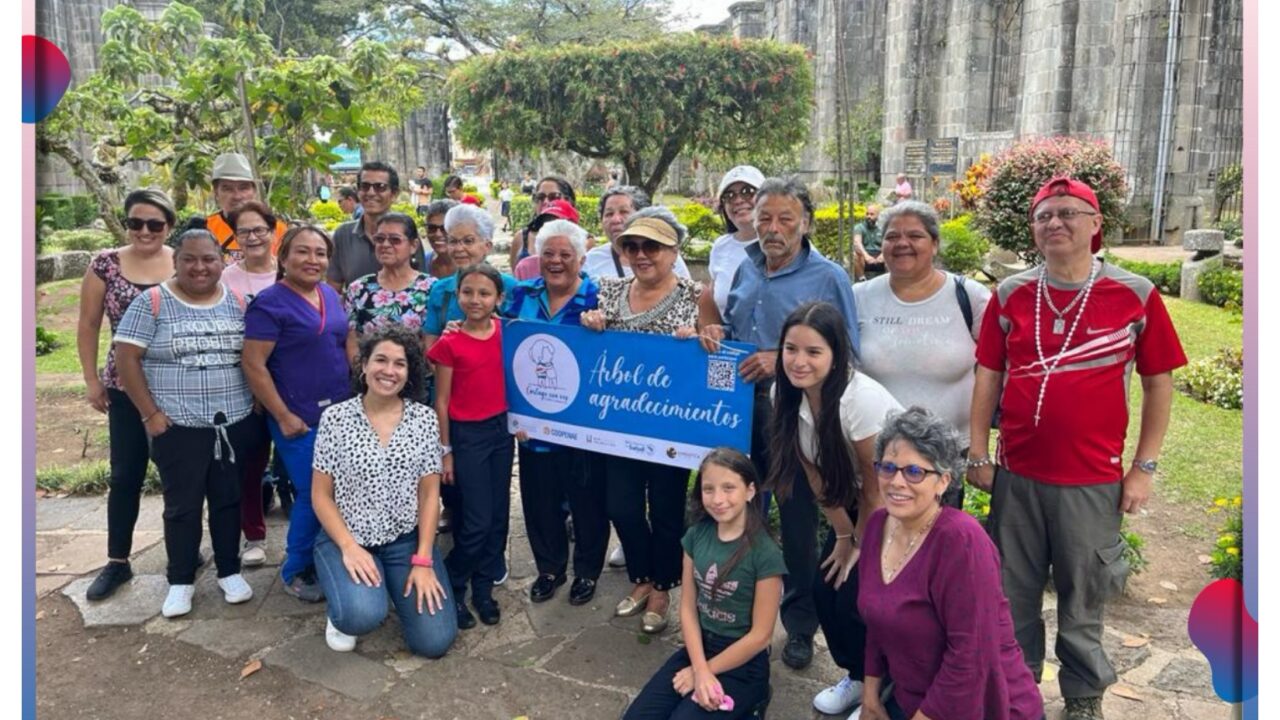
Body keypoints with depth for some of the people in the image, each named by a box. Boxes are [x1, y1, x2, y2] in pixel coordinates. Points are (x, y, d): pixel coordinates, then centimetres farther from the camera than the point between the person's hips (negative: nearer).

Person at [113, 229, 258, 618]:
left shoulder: (237, 303, 5)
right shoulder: (152, 302, -5)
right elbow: (126, 358, -7)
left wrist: (256, 400, 0)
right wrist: (149, 413, -11)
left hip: (233, 422, 3)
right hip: (178, 425, -3)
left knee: (228, 499, 11)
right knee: (182, 505, 6)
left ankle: (229, 572, 25)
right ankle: (180, 582, 21)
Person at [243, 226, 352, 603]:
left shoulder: (331, 295, 8)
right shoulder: (269, 303, -13)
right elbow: (253, 365, -16)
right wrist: (283, 416, -16)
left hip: (339, 412, 7)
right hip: (299, 419, -7)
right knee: (313, 495, -2)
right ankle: (295, 571, 19)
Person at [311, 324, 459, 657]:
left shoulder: (425, 419, -3)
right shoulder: (335, 418, -6)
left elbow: (429, 494, -1)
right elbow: (321, 495, -3)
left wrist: (423, 560, -9)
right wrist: (349, 547, -16)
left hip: (407, 540, 2)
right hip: (346, 537, -2)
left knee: (435, 641, -9)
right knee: (363, 616, -31)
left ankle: (403, 588, 22)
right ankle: (347, 608, 8)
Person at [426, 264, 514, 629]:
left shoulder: (506, 332, 1)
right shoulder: (450, 343, -9)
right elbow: (441, 401, -5)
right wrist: (445, 451, -5)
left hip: (502, 429, 4)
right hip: (467, 435, -4)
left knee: (498, 517, 11)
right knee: (476, 522, -3)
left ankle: (483, 589, 26)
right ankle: (451, 589, 17)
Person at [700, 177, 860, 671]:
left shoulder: (828, 278, -7)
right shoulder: (746, 270, 10)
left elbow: (846, 354, -12)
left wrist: (783, 361, -21)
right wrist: (713, 331, -1)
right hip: (738, 407, 5)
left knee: (798, 524, 5)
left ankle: (800, 627, 23)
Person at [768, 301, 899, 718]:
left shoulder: (862, 399, -33)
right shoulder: (785, 395, -14)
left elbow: (876, 487, -20)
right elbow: (814, 473, -3)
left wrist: (861, 543, -6)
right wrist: (842, 535, 0)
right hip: (853, 504, 6)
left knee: (857, 593, -12)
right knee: (824, 587, 0)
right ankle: (856, 676, 26)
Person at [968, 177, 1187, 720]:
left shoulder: (1135, 295, -5)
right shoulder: (1010, 295, 1)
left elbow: (1159, 383, 1)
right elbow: (988, 377, 5)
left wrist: (1144, 467, -2)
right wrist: (978, 455, 2)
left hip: (1094, 478, -2)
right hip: (1017, 475, 2)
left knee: (1083, 599, 13)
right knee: (1013, 594, 14)